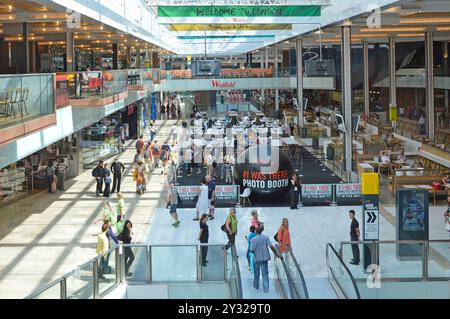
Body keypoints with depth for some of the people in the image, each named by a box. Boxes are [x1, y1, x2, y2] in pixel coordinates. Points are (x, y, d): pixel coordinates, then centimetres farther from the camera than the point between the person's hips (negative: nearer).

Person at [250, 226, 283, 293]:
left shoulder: (253, 239, -12)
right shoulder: (265, 237, -6)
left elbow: (252, 250, -14)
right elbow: (271, 246, -12)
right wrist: (277, 255, -7)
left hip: (257, 258, -1)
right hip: (265, 258, 1)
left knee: (256, 273, 19)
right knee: (265, 273, 5)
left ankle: (256, 285, 35)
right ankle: (266, 288, -2)